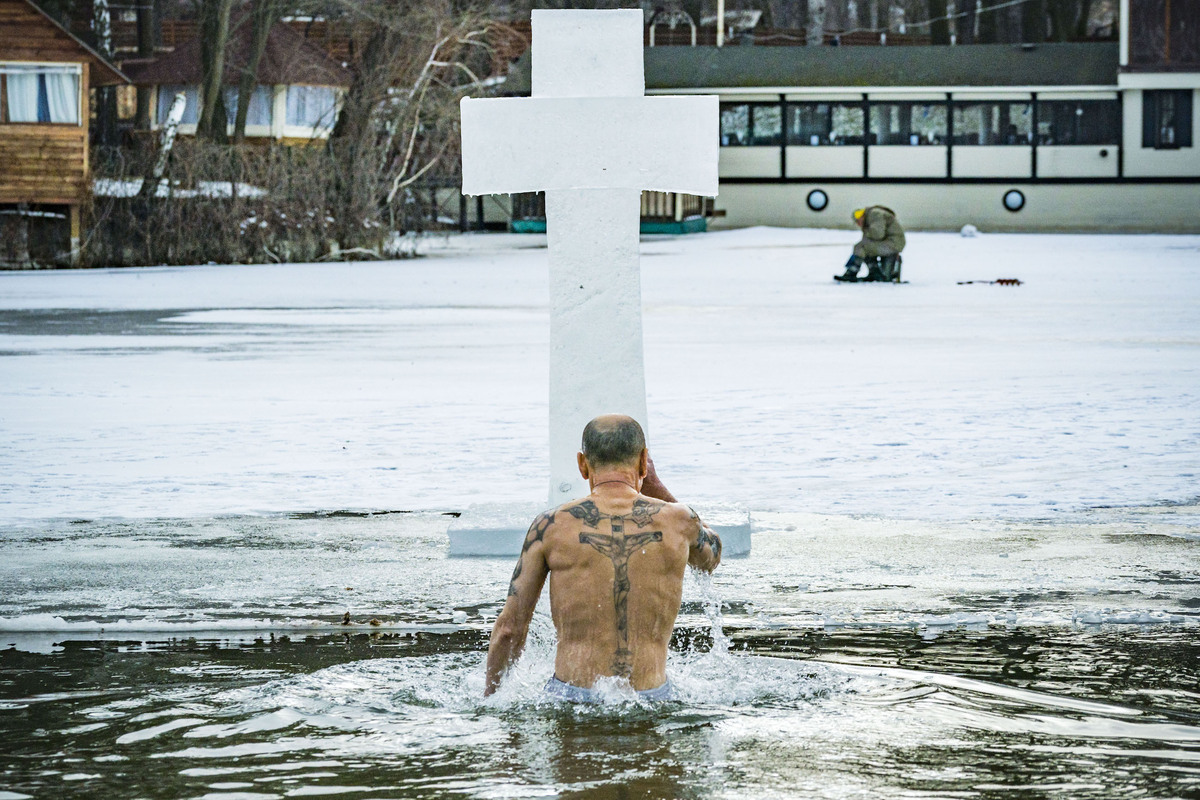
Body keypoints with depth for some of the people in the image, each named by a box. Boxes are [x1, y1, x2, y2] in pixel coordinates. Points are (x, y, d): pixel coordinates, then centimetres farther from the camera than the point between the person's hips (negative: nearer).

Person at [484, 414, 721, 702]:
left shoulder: (550, 527, 0)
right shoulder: (677, 521, 2)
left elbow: (509, 629, 3)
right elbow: (710, 557, 30)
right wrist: (654, 486, 30)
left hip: (570, 703, -1)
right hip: (652, 706, 1)